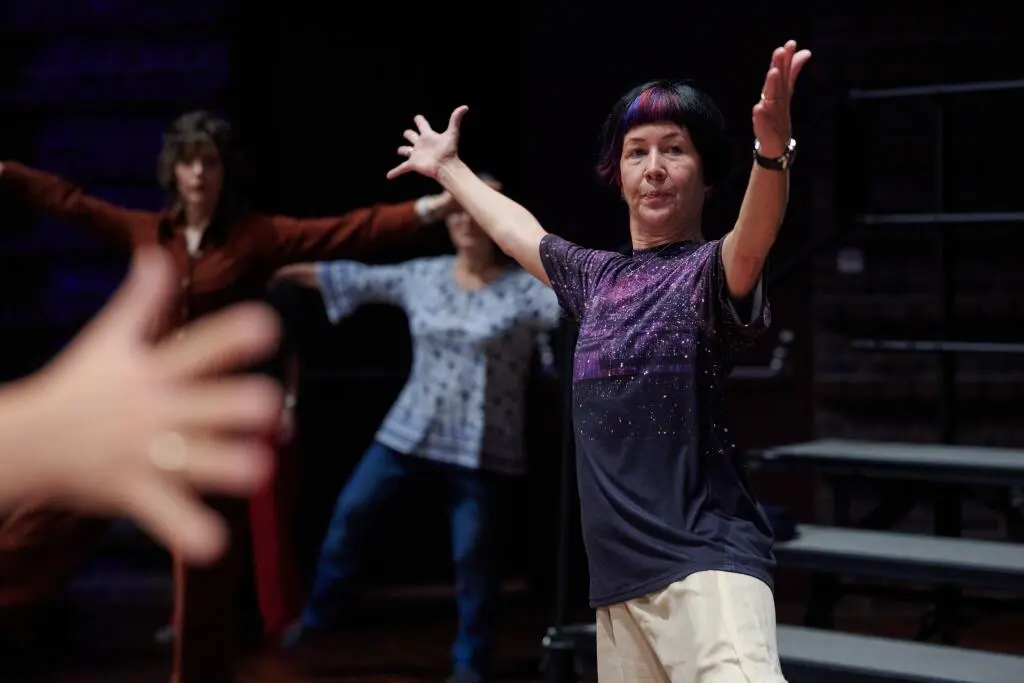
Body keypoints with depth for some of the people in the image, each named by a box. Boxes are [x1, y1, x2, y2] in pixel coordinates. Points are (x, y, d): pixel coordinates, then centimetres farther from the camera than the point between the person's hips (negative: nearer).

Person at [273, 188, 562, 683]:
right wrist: (286, 272, 16)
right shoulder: (421, 276, 4)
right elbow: (358, 278, 11)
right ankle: (319, 614, 26)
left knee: (473, 552, 0)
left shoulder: (526, 287, -8)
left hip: (480, 445, -4)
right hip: (412, 430, 4)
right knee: (352, 510, 7)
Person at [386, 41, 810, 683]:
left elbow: (753, 241, -27)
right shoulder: (597, 278, 17)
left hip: (705, 560, -7)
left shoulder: (710, 270, -3)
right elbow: (517, 231, 36)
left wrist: (772, 149, -47)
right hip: (620, 572, 7)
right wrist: (449, 168, 50)